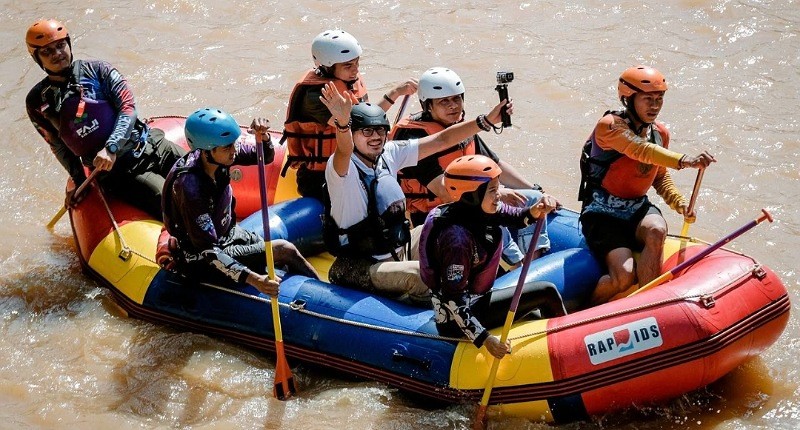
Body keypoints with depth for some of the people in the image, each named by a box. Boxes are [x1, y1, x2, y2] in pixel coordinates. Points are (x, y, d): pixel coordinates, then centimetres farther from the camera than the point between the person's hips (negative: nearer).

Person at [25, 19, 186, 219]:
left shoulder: (96, 70, 2)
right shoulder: (37, 102, 4)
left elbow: (128, 109, -6)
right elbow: (58, 146, 14)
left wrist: (111, 147, -19)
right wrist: (79, 182, 12)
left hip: (150, 145, 2)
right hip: (116, 171, -2)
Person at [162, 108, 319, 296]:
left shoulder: (220, 153, -13)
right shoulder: (189, 186, -33)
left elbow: (266, 157, 1)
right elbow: (209, 253, -31)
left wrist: (262, 136, -23)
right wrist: (253, 279, -41)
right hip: (199, 260, -8)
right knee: (285, 251, -10)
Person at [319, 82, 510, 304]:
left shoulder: (390, 154, 3)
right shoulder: (341, 167, -17)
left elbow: (442, 140, 4)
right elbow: (344, 152, -42)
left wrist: (487, 120, -4)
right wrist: (342, 121, -63)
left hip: (398, 255, 8)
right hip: (358, 268, -8)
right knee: (423, 273, -28)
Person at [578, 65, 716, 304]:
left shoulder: (660, 133, 7)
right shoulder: (610, 125, -16)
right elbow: (641, 150, -36)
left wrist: (680, 204, 2)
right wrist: (684, 161, -51)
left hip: (638, 207, 6)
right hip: (603, 213, -5)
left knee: (656, 231, -32)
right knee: (624, 276, -25)